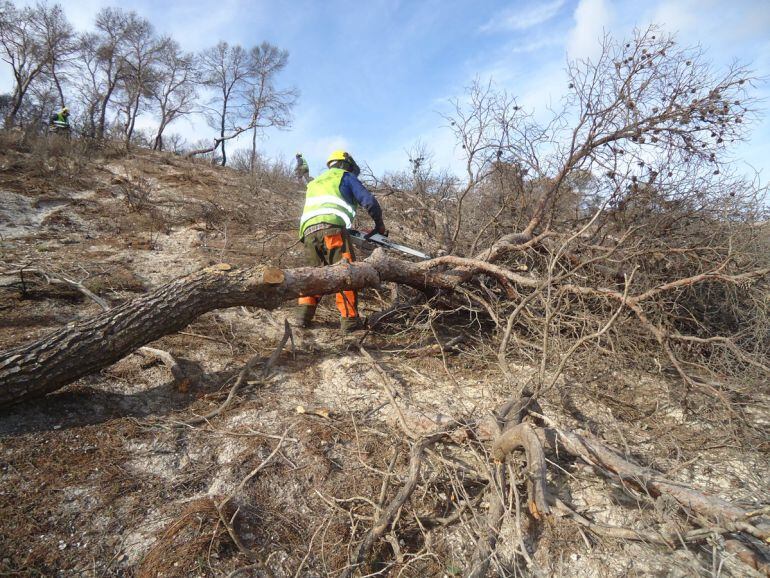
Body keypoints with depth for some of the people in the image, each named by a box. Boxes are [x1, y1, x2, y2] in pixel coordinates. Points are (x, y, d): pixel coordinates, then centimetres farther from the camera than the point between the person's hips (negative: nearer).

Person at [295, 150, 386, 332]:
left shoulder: (314, 182, 38)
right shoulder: (345, 176, 19)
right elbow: (369, 201, 9)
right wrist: (379, 225, 22)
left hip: (308, 231, 6)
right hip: (331, 228, -6)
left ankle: (304, 315, 2)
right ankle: (350, 319, -12)